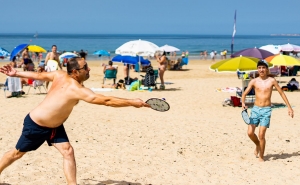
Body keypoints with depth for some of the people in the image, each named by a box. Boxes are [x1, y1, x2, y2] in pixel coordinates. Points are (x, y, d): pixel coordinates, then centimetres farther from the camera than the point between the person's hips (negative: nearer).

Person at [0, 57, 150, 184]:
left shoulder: (60, 75, -12)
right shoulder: (76, 89, -35)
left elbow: (39, 75, 0)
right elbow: (106, 101, -39)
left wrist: (16, 73, 12)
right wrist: (132, 102, -36)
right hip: (35, 125, -8)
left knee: (68, 151, -7)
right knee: (18, 153, 12)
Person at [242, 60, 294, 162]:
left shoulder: (272, 81, -1)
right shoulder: (254, 81, 3)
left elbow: (282, 93, 6)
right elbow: (244, 93, 0)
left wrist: (289, 107, 5)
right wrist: (243, 103, -21)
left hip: (266, 110, -2)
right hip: (255, 109, 2)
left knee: (261, 135, -9)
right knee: (250, 133, -5)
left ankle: (261, 157, 9)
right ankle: (258, 145, 27)